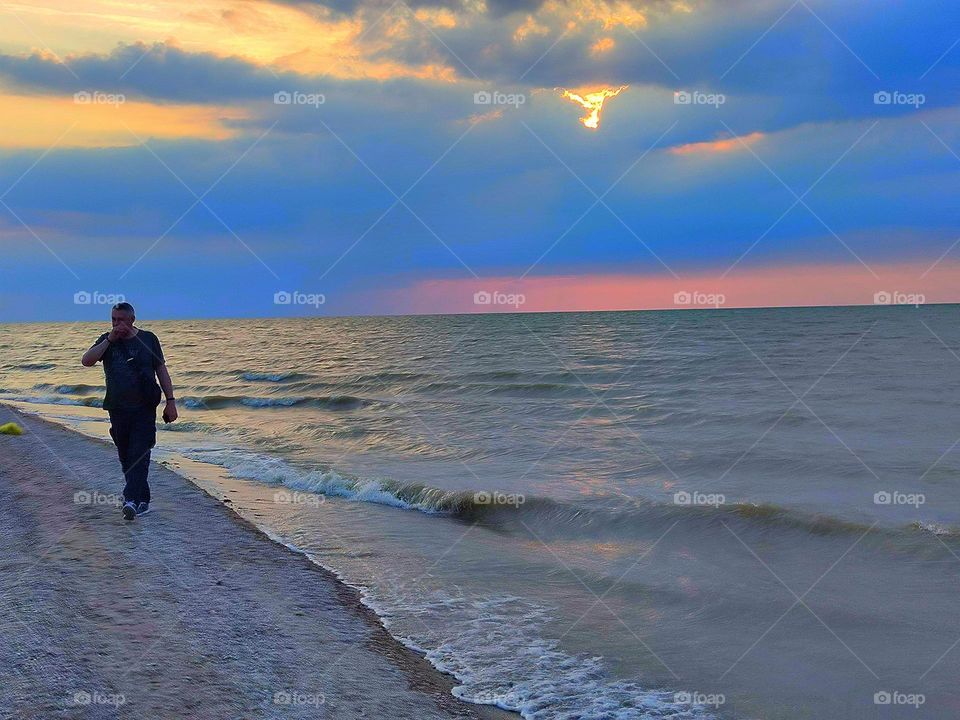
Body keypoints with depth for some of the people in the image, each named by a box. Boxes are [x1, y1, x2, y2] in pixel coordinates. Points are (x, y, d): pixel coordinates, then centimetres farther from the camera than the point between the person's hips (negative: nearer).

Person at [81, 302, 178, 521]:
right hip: (118, 409, 3)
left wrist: (170, 401, -1)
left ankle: (132, 500, -20)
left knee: (139, 455, -13)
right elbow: (87, 361, -9)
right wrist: (110, 339, -13)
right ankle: (142, 500, 22)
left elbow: (162, 371, 5)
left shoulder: (148, 339, 2)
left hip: (144, 409, -3)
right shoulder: (107, 341, 7)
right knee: (126, 458, 10)